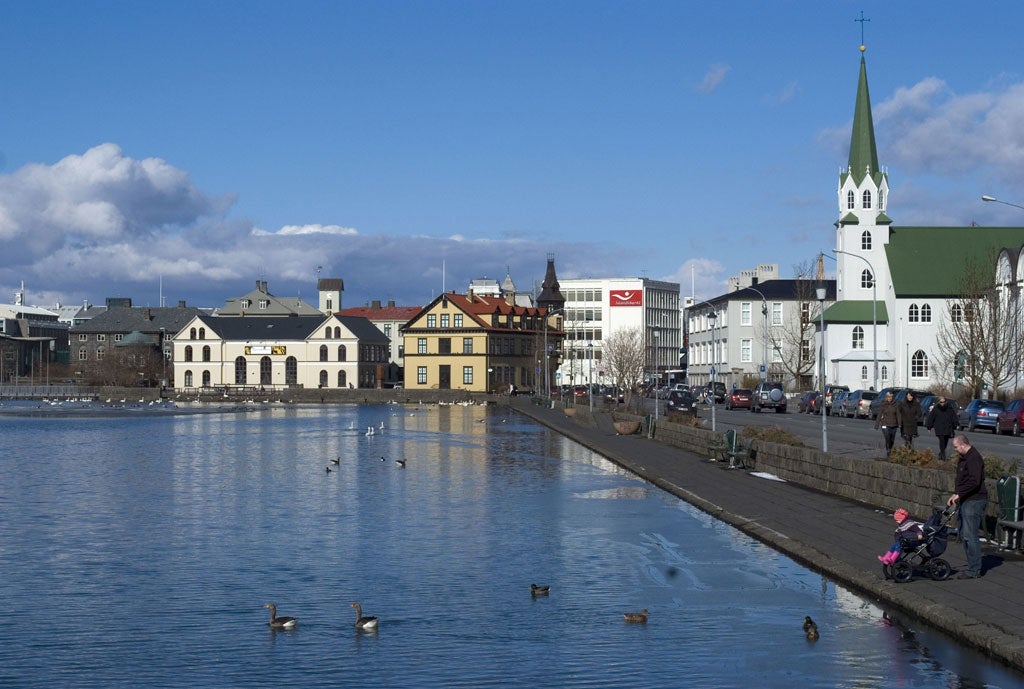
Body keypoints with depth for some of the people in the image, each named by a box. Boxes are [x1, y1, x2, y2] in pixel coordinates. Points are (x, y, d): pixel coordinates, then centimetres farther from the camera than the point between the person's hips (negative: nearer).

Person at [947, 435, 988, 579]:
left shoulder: (974, 458, -16)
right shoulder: (964, 458, 18)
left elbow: (974, 481, -25)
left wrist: (959, 494, -19)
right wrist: (955, 495, 14)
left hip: (974, 502, -11)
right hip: (966, 501, 11)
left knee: (970, 536, -9)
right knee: (964, 535, 12)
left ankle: (974, 570, -6)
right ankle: (973, 566, 18)